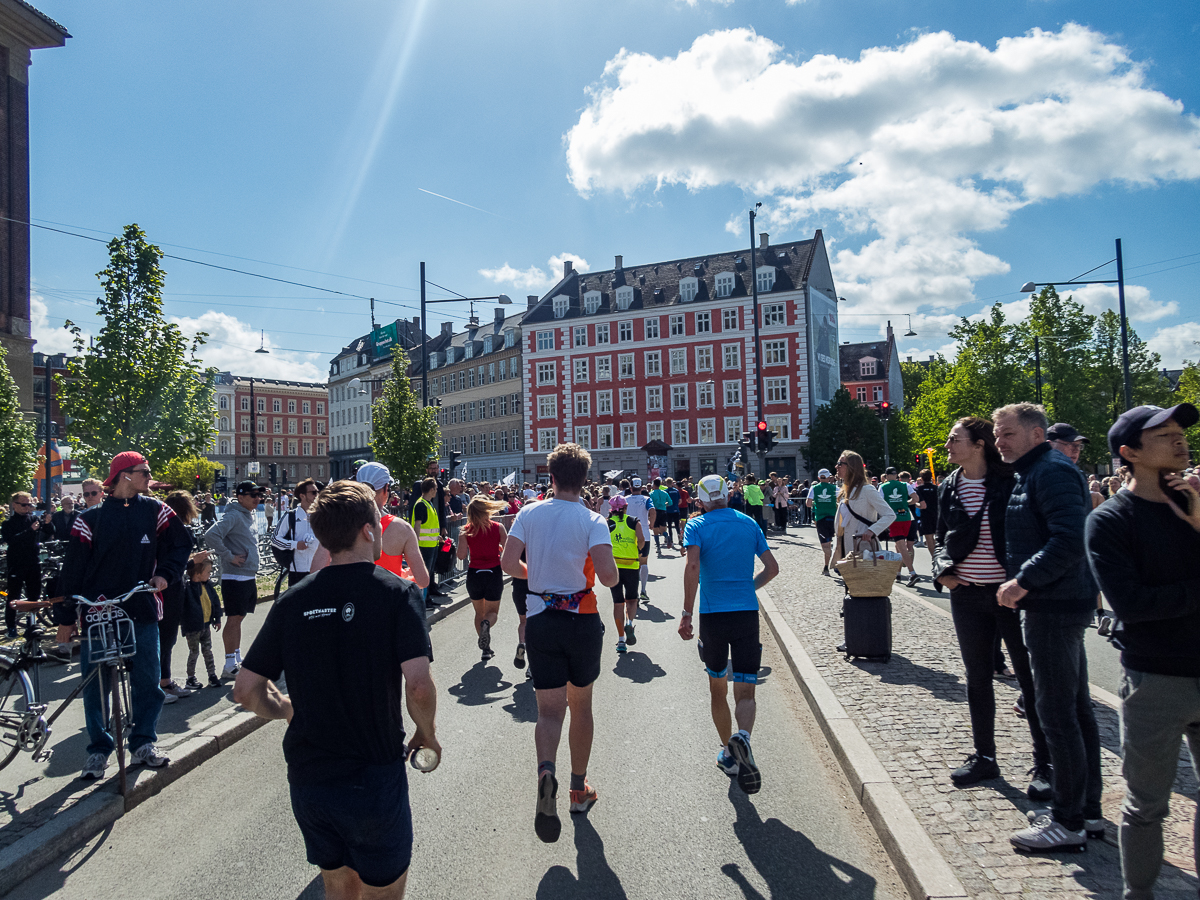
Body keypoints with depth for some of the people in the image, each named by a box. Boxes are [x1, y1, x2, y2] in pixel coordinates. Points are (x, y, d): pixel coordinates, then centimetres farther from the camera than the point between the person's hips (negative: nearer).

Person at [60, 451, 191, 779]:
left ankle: (143, 742, 20)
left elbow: (180, 545, 10)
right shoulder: (90, 518, 3)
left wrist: (165, 574, -6)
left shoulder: (155, 511, 5)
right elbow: (74, 568, 3)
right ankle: (99, 749, 19)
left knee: (147, 679, 5)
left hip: (142, 610, 1)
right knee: (94, 683, 4)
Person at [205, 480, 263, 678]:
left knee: (239, 618, 15)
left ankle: (237, 659, 24)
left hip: (249, 577, 9)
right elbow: (211, 535, -28)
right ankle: (230, 665, 1)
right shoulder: (233, 516, -14)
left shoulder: (250, 516, 14)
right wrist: (229, 556, -22)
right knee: (234, 619, -5)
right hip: (234, 578, -9)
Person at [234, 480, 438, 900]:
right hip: (374, 779, -4)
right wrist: (427, 733, -4)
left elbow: (246, 690, 2)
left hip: (307, 779, 4)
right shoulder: (397, 592, -14)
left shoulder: (292, 601, -1)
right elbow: (418, 686, -22)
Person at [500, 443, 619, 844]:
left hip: (540, 621, 1)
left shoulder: (529, 514, -2)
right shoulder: (592, 521, -10)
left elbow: (508, 562, -9)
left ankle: (546, 770, -26)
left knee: (550, 708, 4)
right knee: (581, 704, 17)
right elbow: (608, 576, -21)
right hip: (582, 620, -1)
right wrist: (607, 578, 3)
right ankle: (579, 789, 30)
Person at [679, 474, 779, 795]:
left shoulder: (697, 525, -1)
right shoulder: (749, 523, 9)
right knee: (745, 691, 1)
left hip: (712, 615, -1)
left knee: (718, 688, 17)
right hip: (747, 613, 1)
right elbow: (772, 568, 9)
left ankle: (729, 754, 26)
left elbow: (693, 566, -18)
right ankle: (742, 738, -28)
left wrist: (686, 613, -17)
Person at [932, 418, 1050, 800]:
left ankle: (1044, 765, 19)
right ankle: (984, 757, 28)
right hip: (967, 597, 5)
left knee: (1030, 677, 5)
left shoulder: (1010, 481, -9)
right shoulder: (949, 488, 6)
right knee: (977, 678, 14)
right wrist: (943, 570, -2)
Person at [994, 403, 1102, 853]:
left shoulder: (1051, 472, -15)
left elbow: (1071, 538, -27)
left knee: (1057, 712, -4)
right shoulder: (1032, 473, 17)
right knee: (1076, 707, 16)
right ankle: (1087, 807, 28)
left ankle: (1068, 823, 5)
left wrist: (1024, 580, -22)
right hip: (1059, 602, 11)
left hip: (1054, 607, -11)